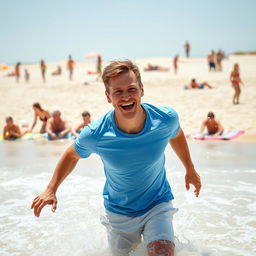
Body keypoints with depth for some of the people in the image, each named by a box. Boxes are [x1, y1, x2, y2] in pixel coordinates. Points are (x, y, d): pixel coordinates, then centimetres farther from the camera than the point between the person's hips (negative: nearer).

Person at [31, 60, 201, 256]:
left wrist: (190, 170, 16)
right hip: (119, 212, 1)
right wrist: (51, 190, -3)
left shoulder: (166, 119, -21)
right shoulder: (94, 135, -24)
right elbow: (72, 155, -1)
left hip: (158, 205, 0)